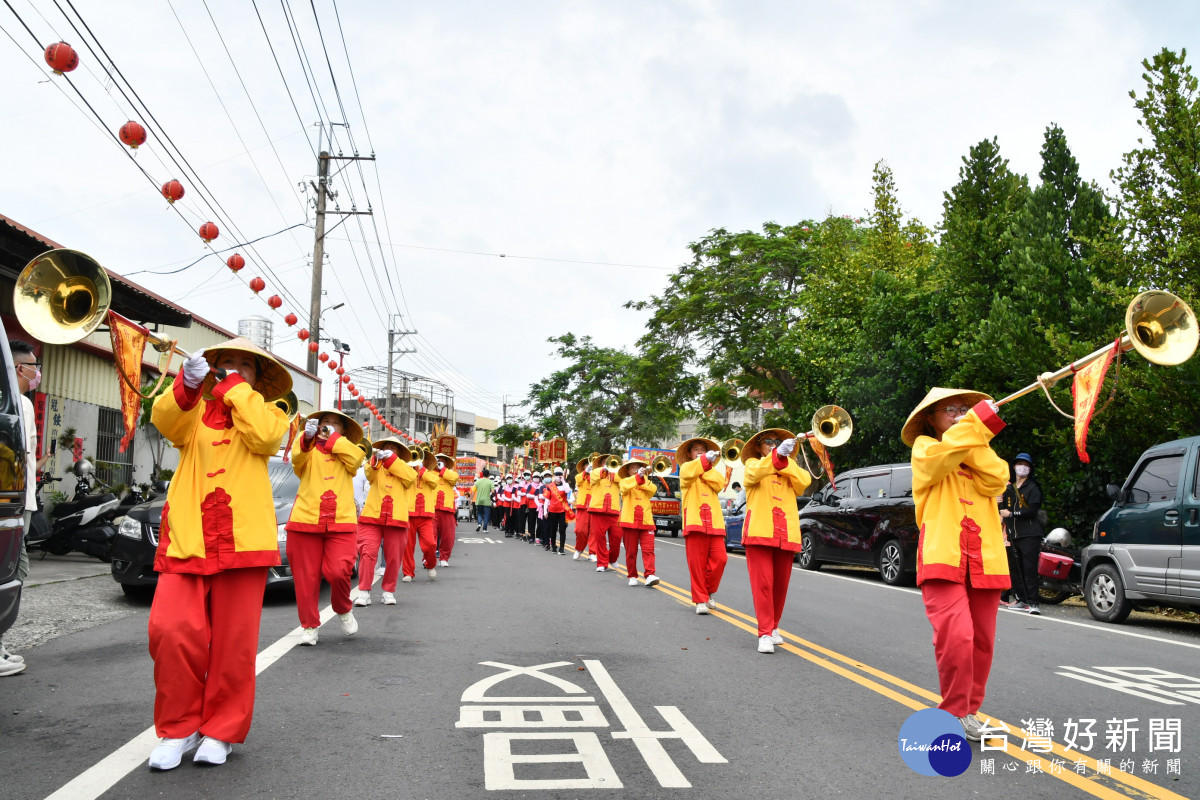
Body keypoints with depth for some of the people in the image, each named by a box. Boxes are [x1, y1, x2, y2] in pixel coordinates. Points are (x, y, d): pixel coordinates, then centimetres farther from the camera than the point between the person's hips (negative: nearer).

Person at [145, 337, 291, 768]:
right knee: (173, 631, -12)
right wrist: (187, 384, -18)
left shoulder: (267, 411, 15)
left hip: (242, 536, -1)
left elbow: (264, 435, -9)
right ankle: (178, 728, 6)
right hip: (187, 536, 2)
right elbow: (164, 421, -2)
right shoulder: (195, 411, 21)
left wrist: (235, 388, -1)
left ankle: (221, 731, 16)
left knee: (233, 641, 0)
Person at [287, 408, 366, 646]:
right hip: (306, 520, 0)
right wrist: (307, 437, -29)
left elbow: (356, 458, -6)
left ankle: (344, 611, 13)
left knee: (338, 571, -14)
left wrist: (333, 438, -3)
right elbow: (297, 457, -11)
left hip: (341, 522, 0)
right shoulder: (308, 450, 13)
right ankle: (309, 626, 16)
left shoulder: (345, 450, 17)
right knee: (306, 577, 2)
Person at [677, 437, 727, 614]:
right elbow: (689, 473, -18)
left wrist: (706, 468, -4)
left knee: (720, 558, -8)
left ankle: (710, 590, 14)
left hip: (714, 522, 3)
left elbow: (719, 485, 0)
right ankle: (701, 600, 4)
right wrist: (705, 460, -34)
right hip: (694, 520, -3)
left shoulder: (712, 471, 22)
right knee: (697, 563, -3)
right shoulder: (686, 467, 9)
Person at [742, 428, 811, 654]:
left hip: (786, 534, 4)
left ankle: (773, 627, 23)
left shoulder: (790, 468, 21)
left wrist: (785, 460, -6)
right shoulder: (752, 464, 9)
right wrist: (777, 455, -34)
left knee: (780, 585, 8)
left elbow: (804, 482, -1)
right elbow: (756, 472, -18)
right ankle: (765, 634, -9)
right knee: (763, 583, -10)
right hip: (759, 532, -4)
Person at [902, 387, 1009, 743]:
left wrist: (974, 443, -5)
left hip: (984, 560, 5)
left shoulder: (978, 451, 21)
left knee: (982, 641, 8)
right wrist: (982, 419, -19)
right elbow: (940, 458, -19)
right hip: (942, 556, -5)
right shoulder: (924, 447, 7)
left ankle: (969, 710, 24)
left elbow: (996, 480, -1)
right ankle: (953, 713, -5)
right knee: (955, 635, -20)